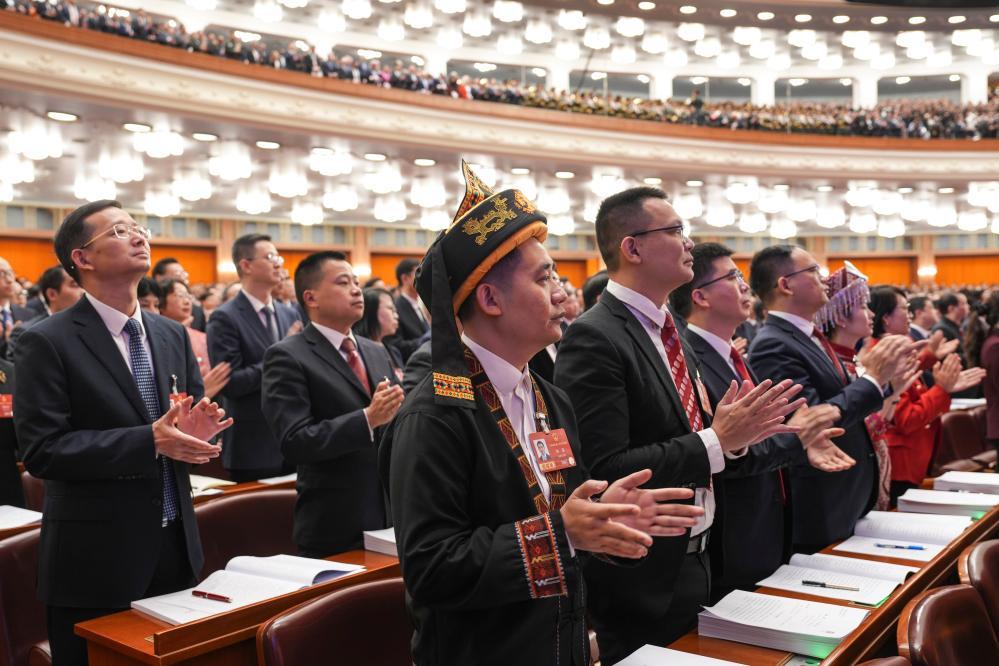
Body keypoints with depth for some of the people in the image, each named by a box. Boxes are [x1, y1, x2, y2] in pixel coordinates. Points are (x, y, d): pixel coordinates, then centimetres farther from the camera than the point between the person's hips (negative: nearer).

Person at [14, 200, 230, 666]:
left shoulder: (171, 334, 9)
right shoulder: (46, 342, -10)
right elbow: (42, 451, -17)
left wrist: (195, 431, -13)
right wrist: (149, 441, -25)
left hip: (176, 547, 6)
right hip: (96, 558, -5)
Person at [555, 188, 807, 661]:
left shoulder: (667, 330, 9)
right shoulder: (593, 338, -19)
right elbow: (607, 471, -26)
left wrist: (738, 430, -5)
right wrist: (717, 440, -22)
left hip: (693, 561, 9)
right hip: (640, 580, -8)